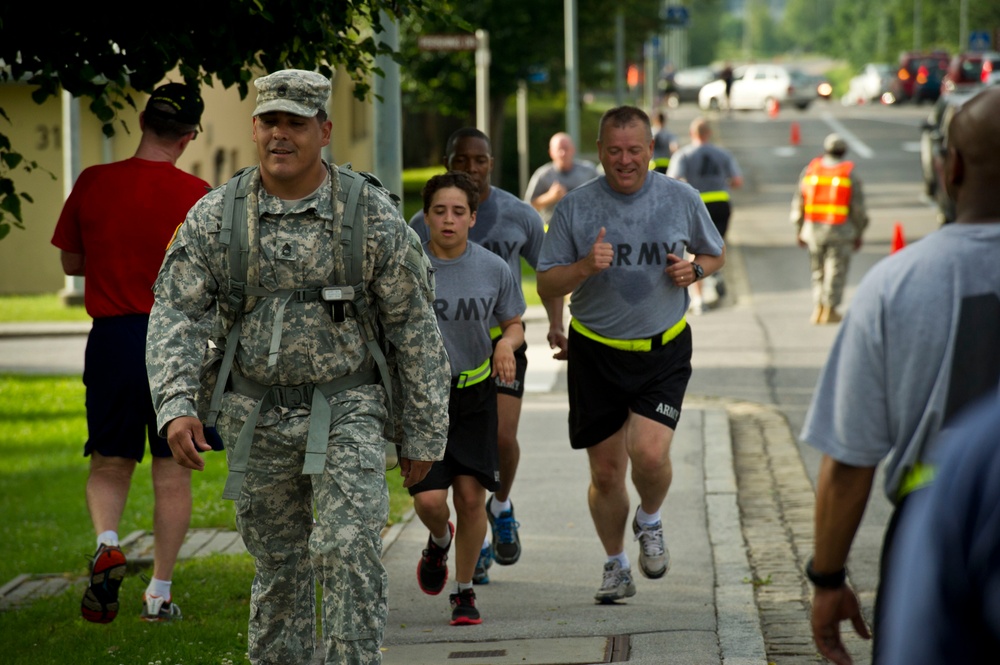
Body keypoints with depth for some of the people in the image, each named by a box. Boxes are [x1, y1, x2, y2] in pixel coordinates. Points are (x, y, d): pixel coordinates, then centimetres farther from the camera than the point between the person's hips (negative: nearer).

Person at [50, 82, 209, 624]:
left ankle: (106, 542, -16)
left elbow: (70, 262, 9)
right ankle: (159, 593, 8)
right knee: (172, 470, 7)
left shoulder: (92, 183, -2)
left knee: (109, 462, 12)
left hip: (112, 336, 1)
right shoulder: (196, 195, -8)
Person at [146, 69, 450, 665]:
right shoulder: (214, 219, -3)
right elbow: (176, 314, -5)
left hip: (346, 412, -2)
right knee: (278, 565, 13)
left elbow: (415, 327, -2)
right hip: (257, 416, 3)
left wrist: (425, 434, -1)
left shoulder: (373, 217, -7)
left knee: (350, 550, -18)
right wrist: (176, 406, -21)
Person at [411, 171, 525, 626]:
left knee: (470, 496, -3)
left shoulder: (494, 270, -3)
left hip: (474, 395, 1)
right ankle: (439, 541, 27)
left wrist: (507, 344, -12)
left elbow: (514, 323, 10)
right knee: (429, 500, -10)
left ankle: (464, 590, 16)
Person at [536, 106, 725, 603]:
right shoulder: (575, 207, -4)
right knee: (605, 473, 6)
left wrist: (694, 270, -7)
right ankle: (616, 566, 28)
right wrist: (584, 267, -21)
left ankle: (650, 522, 15)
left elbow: (715, 254, 16)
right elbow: (545, 285, -1)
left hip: (663, 351, -1)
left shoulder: (681, 199, -1)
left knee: (649, 453, -18)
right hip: (596, 353, 1)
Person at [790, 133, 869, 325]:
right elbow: (858, 207, -4)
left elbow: (799, 203, 5)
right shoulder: (850, 173, -3)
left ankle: (818, 309, 10)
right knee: (836, 271, 2)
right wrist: (858, 234, 5)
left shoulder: (810, 170, 4)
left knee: (818, 271, 14)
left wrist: (799, 230, 13)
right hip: (840, 230, -3)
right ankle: (830, 310, 1)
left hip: (814, 228, 3)